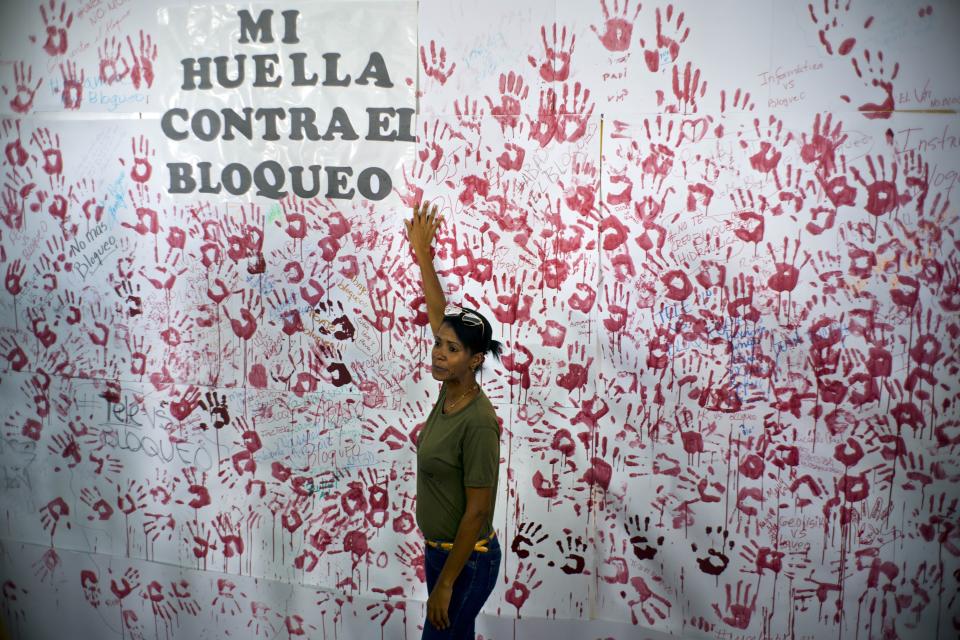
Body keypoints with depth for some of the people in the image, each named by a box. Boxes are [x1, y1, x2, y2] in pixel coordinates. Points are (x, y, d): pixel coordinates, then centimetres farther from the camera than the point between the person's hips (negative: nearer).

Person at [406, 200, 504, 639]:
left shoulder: (478, 423, -26)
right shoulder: (449, 390, -3)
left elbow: (476, 512, -23)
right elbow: (438, 315, 6)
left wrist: (446, 583, -18)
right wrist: (422, 255, 10)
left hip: (467, 561, -8)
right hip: (439, 550, 9)